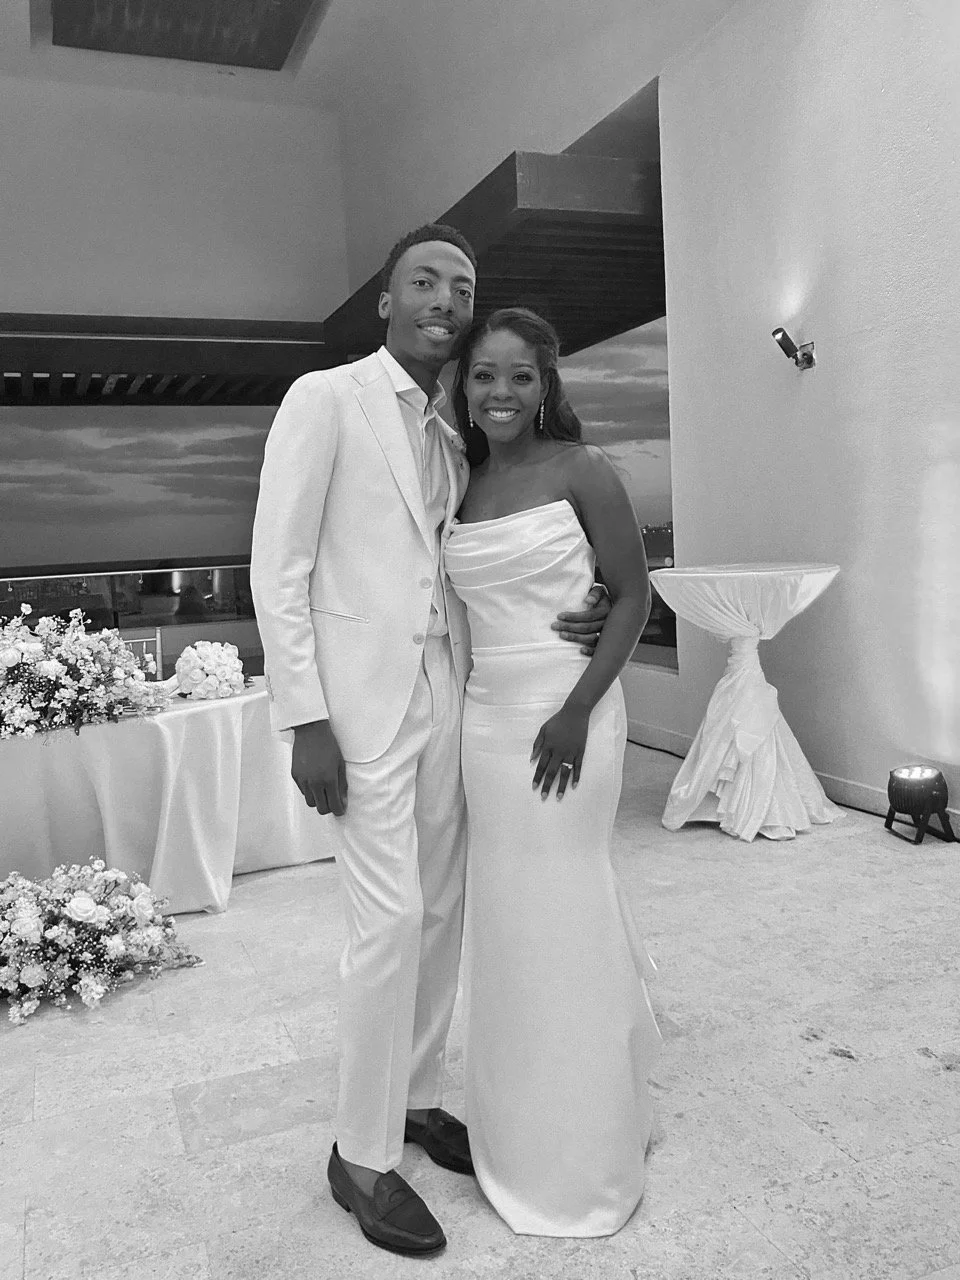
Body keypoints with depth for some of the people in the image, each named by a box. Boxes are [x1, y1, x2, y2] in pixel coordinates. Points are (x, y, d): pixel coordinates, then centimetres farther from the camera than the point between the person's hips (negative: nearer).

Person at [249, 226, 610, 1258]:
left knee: (441, 913, 12)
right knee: (391, 920, -5)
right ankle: (362, 1155, 14)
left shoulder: (455, 441, 14)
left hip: (446, 697, 7)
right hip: (362, 700, -6)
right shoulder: (325, 399, -4)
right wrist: (306, 722, -15)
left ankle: (417, 1097, 31)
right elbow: (277, 566, -9)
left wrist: (570, 617, -4)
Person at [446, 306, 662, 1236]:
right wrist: (466, 720, 6)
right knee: (505, 918, 14)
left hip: (563, 716, -6)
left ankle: (580, 1160, 26)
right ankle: (524, 1133, 37)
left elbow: (634, 595, -7)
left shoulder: (581, 470, -6)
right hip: (486, 718, 6)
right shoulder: (462, 486, 10)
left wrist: (577, 713, -16)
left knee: (560, 916, 4)